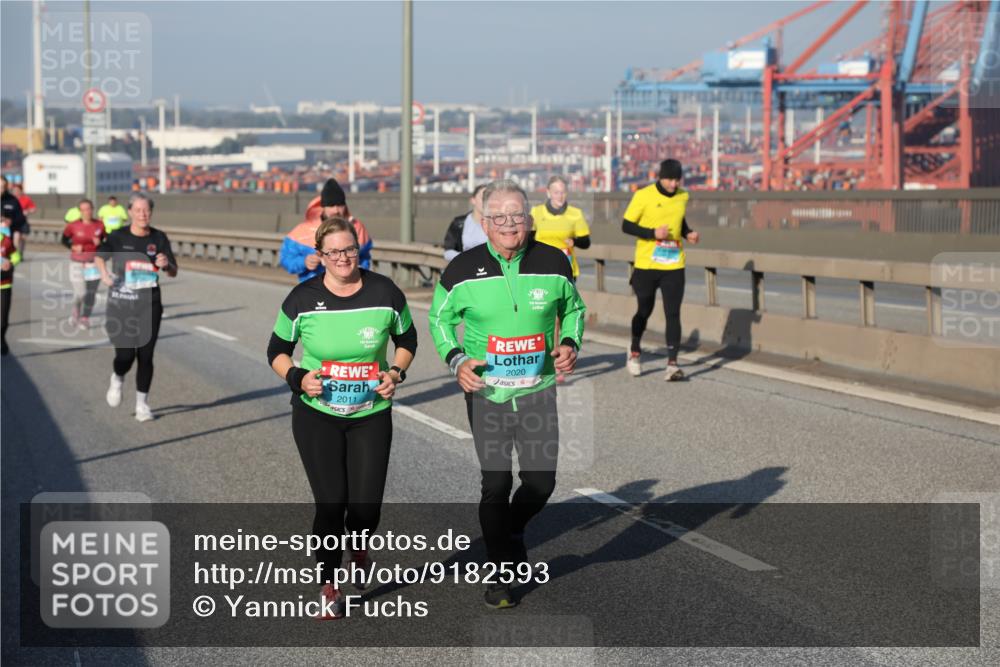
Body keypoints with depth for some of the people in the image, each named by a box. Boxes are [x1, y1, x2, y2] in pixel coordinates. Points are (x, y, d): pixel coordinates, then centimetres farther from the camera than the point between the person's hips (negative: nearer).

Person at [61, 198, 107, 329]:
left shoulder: (99, 225, -2)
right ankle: (76, 312, 26)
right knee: (80, 293, -5)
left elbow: (105, 241, 10)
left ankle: (85, 319, 15)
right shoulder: (73, 226, -6)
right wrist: (73, 247, -11)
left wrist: (99, 243, -11)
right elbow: (64, 240, 6)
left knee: (91, 293, 0)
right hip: (77, 263, -2)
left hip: (94, 263, 2)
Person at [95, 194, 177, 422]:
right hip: (120, 303, -2)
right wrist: (104, 272, -8)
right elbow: (99, 255, 12)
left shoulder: (159, 238, 1)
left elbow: (173, 273, 4)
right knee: (125, 355, -9)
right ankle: (117, 380, 26)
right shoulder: (118, 237, -5)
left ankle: (142, 403, 18)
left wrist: (166, 265, -18)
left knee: (145, 355, 1)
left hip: (149, 304, 2)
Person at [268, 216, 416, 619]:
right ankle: (329, 586, 16)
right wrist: (297, 377, -14)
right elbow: (277, 351, 5)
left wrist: (396, 373, -7)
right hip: (316, 415, -1)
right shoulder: (302, 298, -7)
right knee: (330, 503, -5)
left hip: (371, 415, 1)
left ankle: (358, 546, 36)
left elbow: (407, 339, 11)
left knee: (366, 507, -3)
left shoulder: (385, 293, -5)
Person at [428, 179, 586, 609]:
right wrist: (455, 360, -8)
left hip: (539, 391, 2)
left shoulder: (554, 264, -2)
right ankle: (501, 574, 17)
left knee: (541, 481, 3)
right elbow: (440, 317, 7)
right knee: (496, 484, 0)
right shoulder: (463, 269, -7)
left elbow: (573, 308, 15)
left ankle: (511, 530, 37)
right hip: (485, 391, -2)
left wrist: (570, 343, -4)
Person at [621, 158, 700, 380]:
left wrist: (688, 234, 3)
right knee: (644, 311, 11)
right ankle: (634, 352, 37)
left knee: (673, 314, -7)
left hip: (674, 266, 2)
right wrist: (653, 233, -20)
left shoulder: (683, 196, 6)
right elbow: (626, 226, -7)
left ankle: (672, 364, -9)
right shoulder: (643, 196, -9)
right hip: (646, 265, -2)